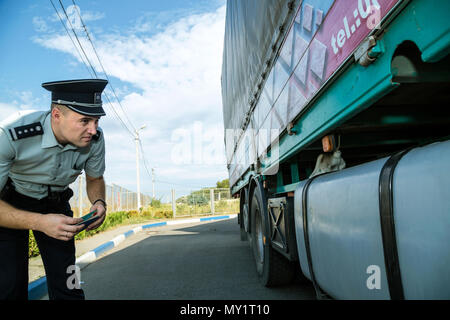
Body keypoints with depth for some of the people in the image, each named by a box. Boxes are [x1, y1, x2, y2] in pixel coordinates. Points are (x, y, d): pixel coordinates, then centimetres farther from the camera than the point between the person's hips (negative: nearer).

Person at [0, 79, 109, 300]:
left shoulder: (95, 139, -20)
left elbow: (95, 179, 0)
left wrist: (99, 203, -20)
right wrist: (39, 222, -42)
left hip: (56, 204, 3)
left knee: (66, 285, -3)